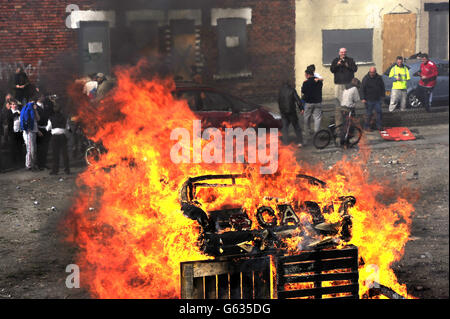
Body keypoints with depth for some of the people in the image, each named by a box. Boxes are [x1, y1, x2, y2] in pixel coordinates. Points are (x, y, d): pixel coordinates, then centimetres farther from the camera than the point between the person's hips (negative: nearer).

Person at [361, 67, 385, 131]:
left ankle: (379, 126, 10)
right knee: (368, 114, 0)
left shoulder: (379, 78, 5)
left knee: (379, 112, 2)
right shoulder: (365, 79, -5)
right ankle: (366, 126, 10)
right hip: (369, 100, -3)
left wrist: (382, 95, 14)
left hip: (377, 99, 3)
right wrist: (363, 98, -12)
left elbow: (382, 87, 17)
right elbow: (362, 89, -6)